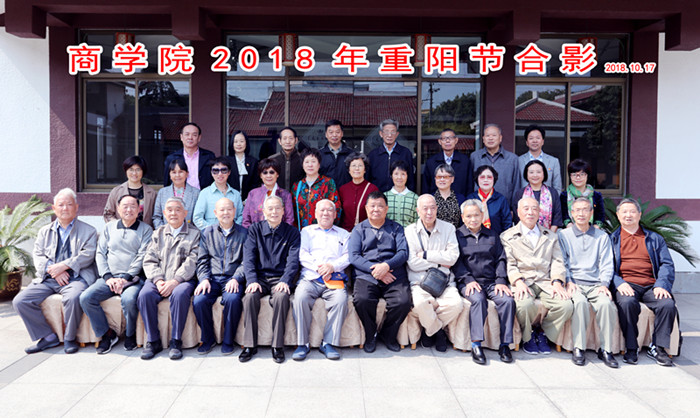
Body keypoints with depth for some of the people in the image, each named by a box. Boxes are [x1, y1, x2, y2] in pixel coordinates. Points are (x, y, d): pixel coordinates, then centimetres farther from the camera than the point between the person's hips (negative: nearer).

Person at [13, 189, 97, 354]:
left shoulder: (88, 231, 10)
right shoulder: (45, 231, 21)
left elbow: (87, 255, -4)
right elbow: (38, 256, 9)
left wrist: (63, 265, -16)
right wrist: (53, 270, -11)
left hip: (75, 277, -5)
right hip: (47, 279, 5)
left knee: (73, 297, -36)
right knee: (20, 301, -15)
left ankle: (69, 338, -12)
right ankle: (48, 336, -2)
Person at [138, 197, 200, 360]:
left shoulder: (194, 234, 9)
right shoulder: (158, 233, 20)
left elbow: (192, 262, -3)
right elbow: (149, 260, 11)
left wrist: (174, 281, -17)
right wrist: (158, 280, -8)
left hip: (183, 279, -3)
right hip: (158, 280, 3)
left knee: (180, 294, -35)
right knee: (145, 295, -27)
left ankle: (176, 342, -23)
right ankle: (153, 341, -15)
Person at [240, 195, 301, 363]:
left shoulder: (292, 232, 7)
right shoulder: (255, 229, 9)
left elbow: (293, 260, -2)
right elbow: (248, 258, 1)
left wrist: (285, 281, -19)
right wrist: (252, 280, -15)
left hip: (280, 278, -1)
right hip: (259, 277, 1)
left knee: (281, 297, -32)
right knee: (250, 296, -29)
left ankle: (277, 346, -21)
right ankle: (250, 345, -18)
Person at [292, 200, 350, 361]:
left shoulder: (343, 234, 24)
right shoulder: (307, 231, 22)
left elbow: (348, 256, 8)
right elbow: (302, 254, 7)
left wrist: (332, 266, -11)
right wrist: (318, 267, -9)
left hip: (335, 279, 0)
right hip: (310, 278, 0)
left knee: (341, 300, -31)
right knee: (300, 298, -31)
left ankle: (328, 343, -19)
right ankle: (302, 343, -19)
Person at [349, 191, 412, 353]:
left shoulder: (396, 228, 19)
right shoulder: (359, 229, 17)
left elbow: (403, 252, 5)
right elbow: (353, 256, 4)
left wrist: (386, 265, -14)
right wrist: (373, 269, -11)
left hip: (394, 275, 1)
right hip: (366, 276, 0)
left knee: (404, 301, -27)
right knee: (361, 300, -31)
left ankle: (388, 334, 1)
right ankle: (370, 336, -3)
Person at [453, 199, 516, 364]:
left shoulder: (492, 235, 20)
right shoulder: (457, 236, 11)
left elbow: (500, 259, 14)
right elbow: (456, 262, 2)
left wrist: (501, 281, -1)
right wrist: (468, 280, -12)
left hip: (492, 281, 3)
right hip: (469, 282, -3)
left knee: (508, 300, -25)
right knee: (478, 299, -34)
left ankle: (505, 344, -16)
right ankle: (476, 345, -30)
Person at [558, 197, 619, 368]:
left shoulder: (602, 236, 19)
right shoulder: (563, 235, 14)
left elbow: (606, 264, 11)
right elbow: (561, 263, 7)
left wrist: (604, 284, -7)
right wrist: (568, 282, -10)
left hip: (595, 284, 1)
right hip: (574, 283, -1)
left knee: (606, 303, -31)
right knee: (580, 302, -34)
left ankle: (605, 349, -19)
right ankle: (579, 348, -24)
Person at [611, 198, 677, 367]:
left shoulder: (655, 239, 22)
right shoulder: (612, 239, 17)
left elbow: (667, 264, 12)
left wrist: (661, 285, -7)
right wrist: (619, 282, -14)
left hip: (651, 285, 2)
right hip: (626, 285, -2)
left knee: (668, 304, -29)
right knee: (627, 302, -35)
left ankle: (658, 348, -11)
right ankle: (631, 348, -18)